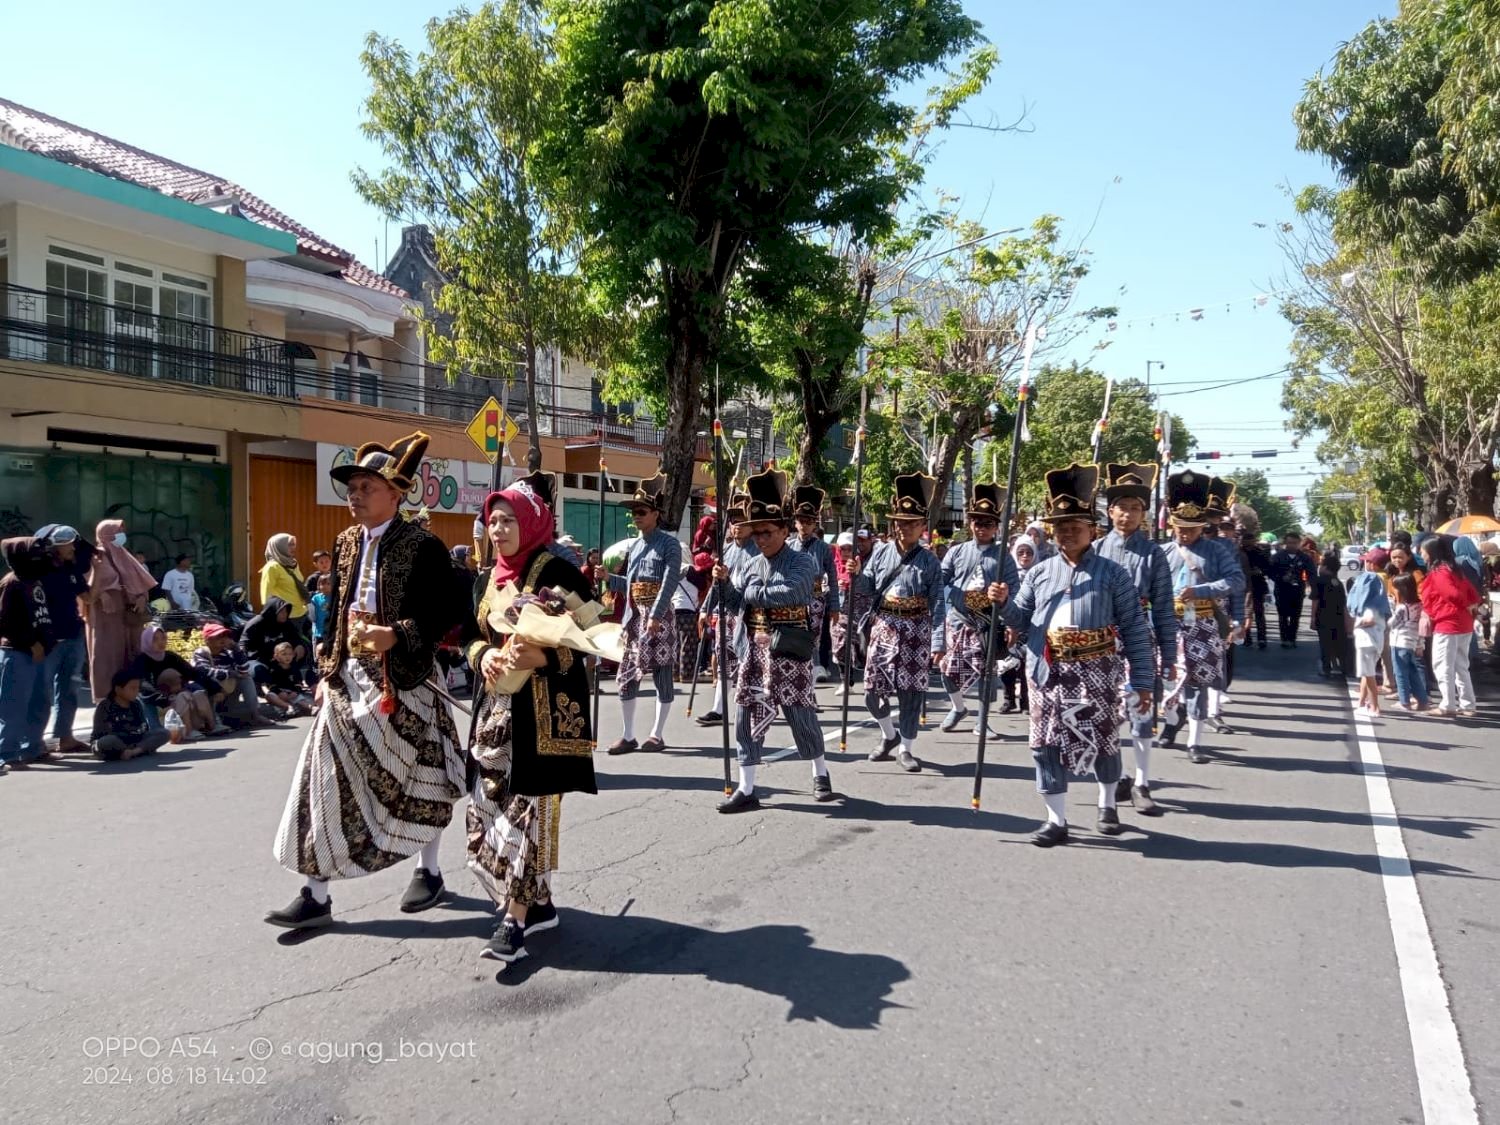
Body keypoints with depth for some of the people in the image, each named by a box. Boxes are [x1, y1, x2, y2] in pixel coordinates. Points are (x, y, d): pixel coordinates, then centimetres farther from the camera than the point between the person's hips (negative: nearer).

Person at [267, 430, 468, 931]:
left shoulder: (422, 545, -11)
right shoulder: (346, 543, 9)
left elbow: (452, 610, -13)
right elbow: (336, 612, 14)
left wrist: (397, 634, -23)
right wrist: (327, 670, 11)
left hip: (403, 680, -5)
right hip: (350, 677, 6)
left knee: (418, 779, 9)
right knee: (327, 781, 1)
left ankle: (428, 869, 30)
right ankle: (315, 894, 9)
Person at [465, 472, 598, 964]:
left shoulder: (558, 573, -9)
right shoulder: (490, 579, 14)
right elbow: (470, 634, 17)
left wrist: (539, 656, -28)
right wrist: (483, 654, -5)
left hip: (543, 710, -8)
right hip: (496, 707, 8)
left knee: (527, 809, -6)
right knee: (487, 805, 9)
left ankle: (515, 920, 0)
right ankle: (539, 903, 22)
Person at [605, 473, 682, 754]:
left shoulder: (668, 543, -5)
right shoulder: (636, 545, 16)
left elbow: (669, 583, -16)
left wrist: (656, 615, -24)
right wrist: (607, 577, 6)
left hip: (659, 617, -7)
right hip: (633, 617, 7)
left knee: (661, 674, 2)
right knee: (626, 675, 5)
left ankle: (657, 735, 10)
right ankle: (628, 736, 13)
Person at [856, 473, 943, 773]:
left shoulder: (930, 561, -3)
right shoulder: (880, 553, 3)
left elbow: (937, 603, -5)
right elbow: (867, 591, 8)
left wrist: (938, 643, -12)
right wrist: (857, 574, -13)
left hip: (916, 632, -2)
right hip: (884, 628, 2)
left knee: (911, 691, 2)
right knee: (872, 689, 4)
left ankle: (906, 749, 16)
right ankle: (890, 735, 31)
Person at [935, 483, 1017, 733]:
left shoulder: (1003, 556, 1)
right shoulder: (956, 552, 4)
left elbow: (1015, 587, -7)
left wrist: (1004, 595, -29)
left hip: (987, 623, -1)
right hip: (956, 620, 1)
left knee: (986, 672, 2)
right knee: (951, 669, 4)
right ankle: (958, 708, 32)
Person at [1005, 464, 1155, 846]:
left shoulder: (1113, 573, -2)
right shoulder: (1039, 572, 8)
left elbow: (1135, 629, -3)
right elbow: (1023, 619, 10)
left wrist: (1142, 681, -5)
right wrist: (1003, 604, -12)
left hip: (1097, 673, -2)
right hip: (1049, 673, 3)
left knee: (1102, 740, 10)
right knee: (1047, 743, 2)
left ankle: (1107, 804, 37)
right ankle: (1057, 820, 14)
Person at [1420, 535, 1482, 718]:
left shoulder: (1438, 572, -14)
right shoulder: (1453, 569, 13)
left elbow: (1453, 594, -23)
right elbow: (1473, 593, 13)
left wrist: (1465, 606, -6)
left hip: (1447, 626, -9)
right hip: (1463, 626, 9)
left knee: (1443, 668, -2)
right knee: (1461, 667, 14)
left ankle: (1448, 706, -1)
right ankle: (1467, 705, 16)